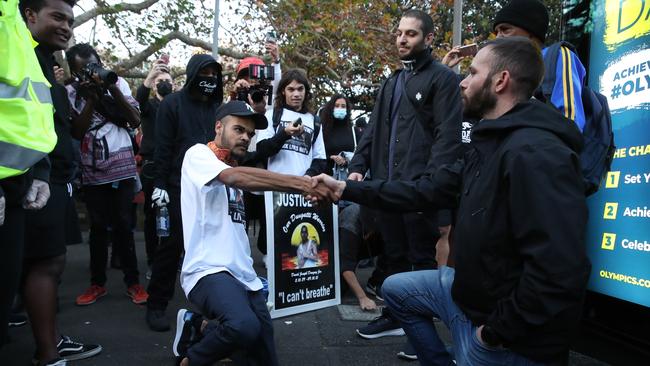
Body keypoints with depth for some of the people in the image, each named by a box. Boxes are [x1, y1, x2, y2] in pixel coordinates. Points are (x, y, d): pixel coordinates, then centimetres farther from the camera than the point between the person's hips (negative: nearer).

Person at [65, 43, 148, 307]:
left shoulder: (117, 82, 3)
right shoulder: (71, 91, 3)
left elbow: (136, 120, -5)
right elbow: (76, 128, -8)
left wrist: (113, 89, -13)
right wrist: (92, 96, -14)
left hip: (122, 166, -1)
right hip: (92, 169, 1)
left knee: (123, 224, 2)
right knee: (98, 226, 7)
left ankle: (132, 282, 10)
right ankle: (97, 283, 19)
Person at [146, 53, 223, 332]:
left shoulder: (217, 106, 13)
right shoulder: (172, 103, 1)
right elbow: (163, 147, -5)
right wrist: (159, 185, -11)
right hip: (179, 187, -4)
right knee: (172, 245, -1)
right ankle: (156, 305, 11)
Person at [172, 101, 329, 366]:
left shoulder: (233, 169, 24)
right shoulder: (198, 154, -3)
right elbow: (237, 177, -24)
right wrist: (303, 184, -31)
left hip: (243, 275, 9)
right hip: (209, 271, -8)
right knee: (245, 326, -36)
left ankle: (202, 330, 22)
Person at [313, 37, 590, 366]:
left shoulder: (535, 154, -29)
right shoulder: (487, 145, 7)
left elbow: (559, 272, -35)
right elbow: (425, 190, 8)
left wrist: (497, 331, -21)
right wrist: (347, 189, 6)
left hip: (513, 339, -9)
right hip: (470, 291, 10)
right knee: (396, 288, 20)